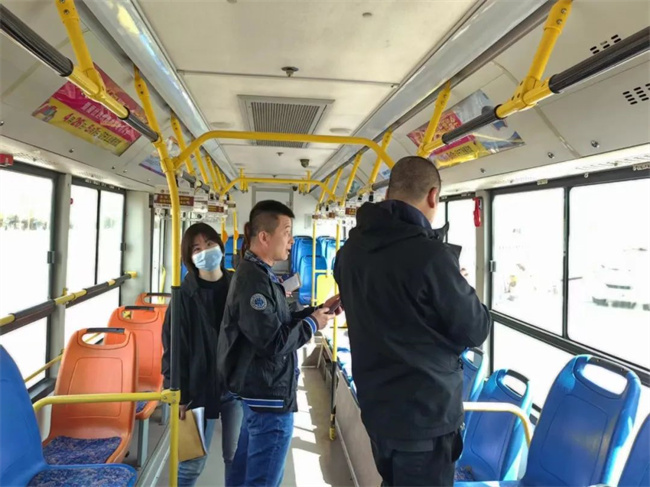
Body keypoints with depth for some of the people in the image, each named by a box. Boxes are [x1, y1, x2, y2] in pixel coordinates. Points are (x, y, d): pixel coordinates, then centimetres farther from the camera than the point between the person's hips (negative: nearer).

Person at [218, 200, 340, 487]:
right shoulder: (255, 279, -22)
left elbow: (278, 323, 13)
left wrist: (317, 310, 5)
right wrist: (312, 324, -14)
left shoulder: (257, 274, 10)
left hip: (259, 390, 10)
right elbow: (272, 343, -27)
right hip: (270, 394, -10)